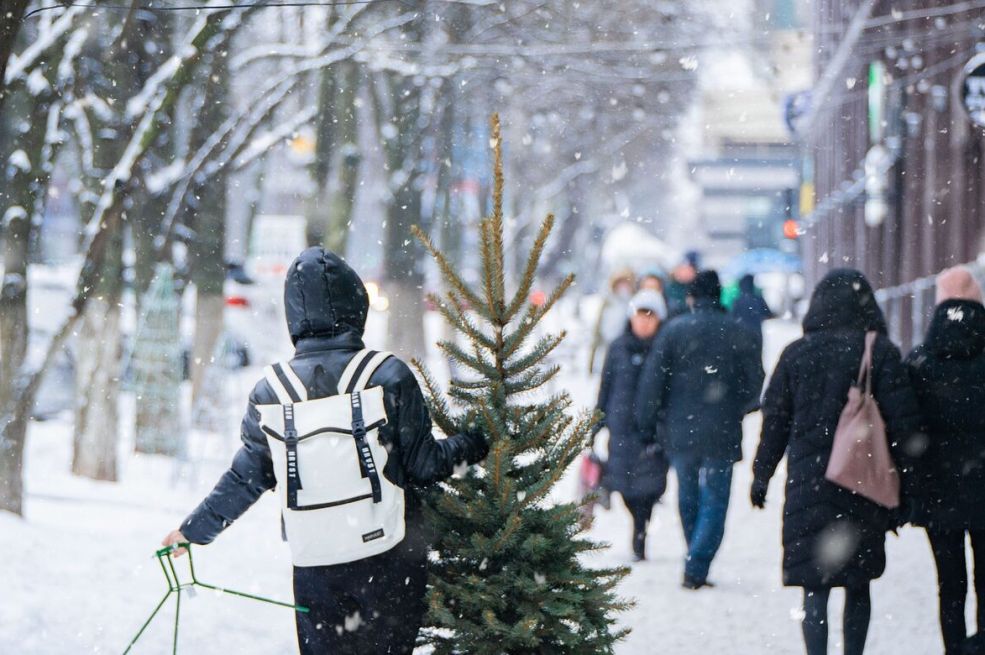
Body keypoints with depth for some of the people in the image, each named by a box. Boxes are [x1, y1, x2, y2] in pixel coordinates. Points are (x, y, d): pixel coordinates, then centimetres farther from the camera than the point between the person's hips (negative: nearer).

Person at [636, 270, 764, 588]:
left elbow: (652, 379, -6)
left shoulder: (674, 330, -3)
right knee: (714, 502, 2)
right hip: (721, 434, -1)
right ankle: (696, 569, -11)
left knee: (688, 499, 16)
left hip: (680, 431, 1)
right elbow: (755, 380, 1)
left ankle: (695, 565, 23)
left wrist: (646, 423, 4)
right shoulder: (734, 332, -3)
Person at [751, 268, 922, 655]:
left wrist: (762, 476, 14)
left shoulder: (796, 354, 1)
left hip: (808, 484, 0)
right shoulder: (880, 352, -4)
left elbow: (775, 421, 5)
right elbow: (903, 421, -5)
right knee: (858, 584, 14)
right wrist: (905, 480, 1)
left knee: (815, 587, -1)